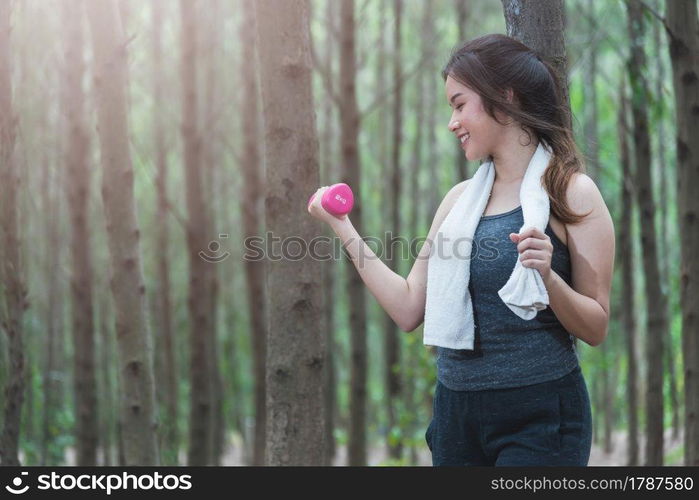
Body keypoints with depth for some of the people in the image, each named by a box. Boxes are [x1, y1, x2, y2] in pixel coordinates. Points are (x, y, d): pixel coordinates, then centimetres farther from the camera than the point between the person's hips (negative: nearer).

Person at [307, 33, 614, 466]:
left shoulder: (572, 193, -5)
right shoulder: (460, 199, 9)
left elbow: (596, 329, -6)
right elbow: (409, 309, 8)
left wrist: (548, 278, -24)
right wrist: (342, 226, 10)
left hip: (539, 418, -5)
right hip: (457, 411, 5)